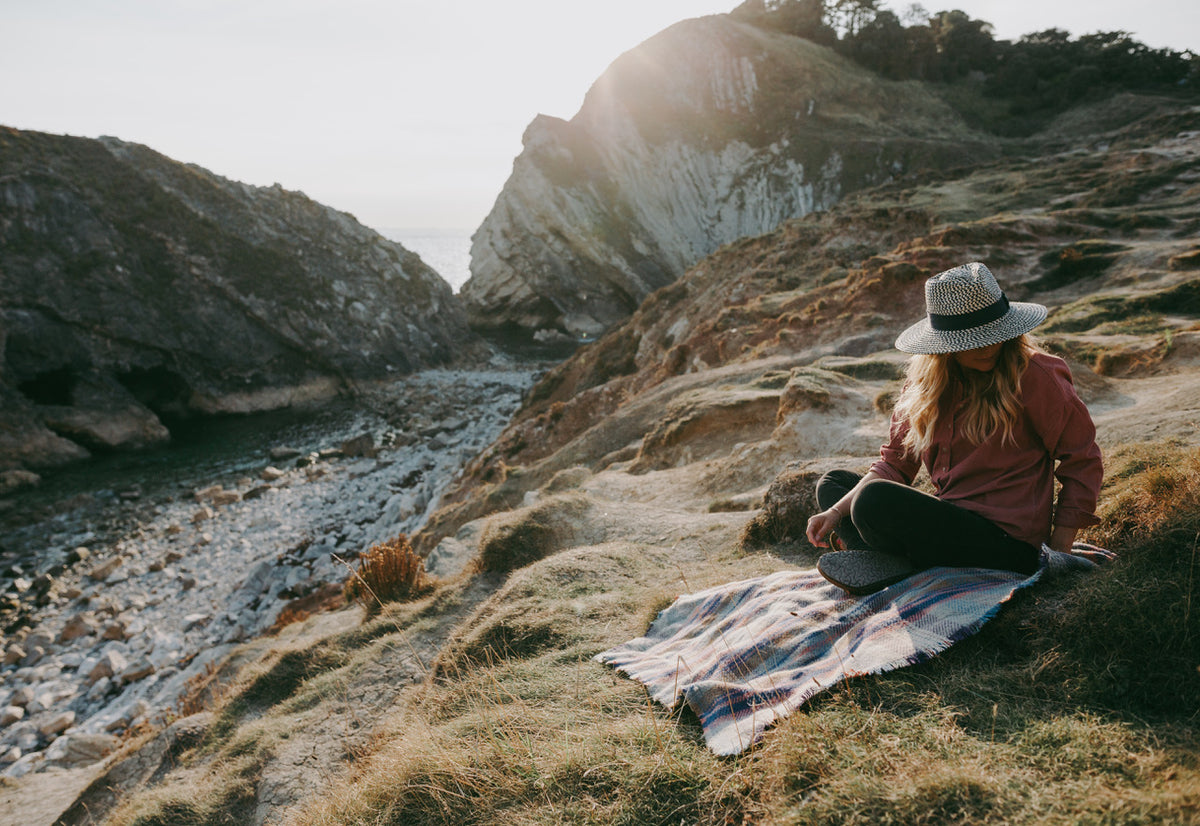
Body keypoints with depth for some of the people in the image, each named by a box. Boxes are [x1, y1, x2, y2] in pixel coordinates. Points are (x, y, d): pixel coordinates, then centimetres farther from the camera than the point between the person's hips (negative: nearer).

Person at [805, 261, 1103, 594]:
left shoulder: (1034, 376, -10)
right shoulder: (924, 378, 4)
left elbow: (1083, 461, -3)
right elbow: (894, 463, 6)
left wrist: (1056, 554, -8)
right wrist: (837, 511, -8)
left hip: (1007, 543, -7)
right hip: (950, 522, 7)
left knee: (875, 500, -29)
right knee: (832, 483, 10)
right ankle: (887, 561, -14)